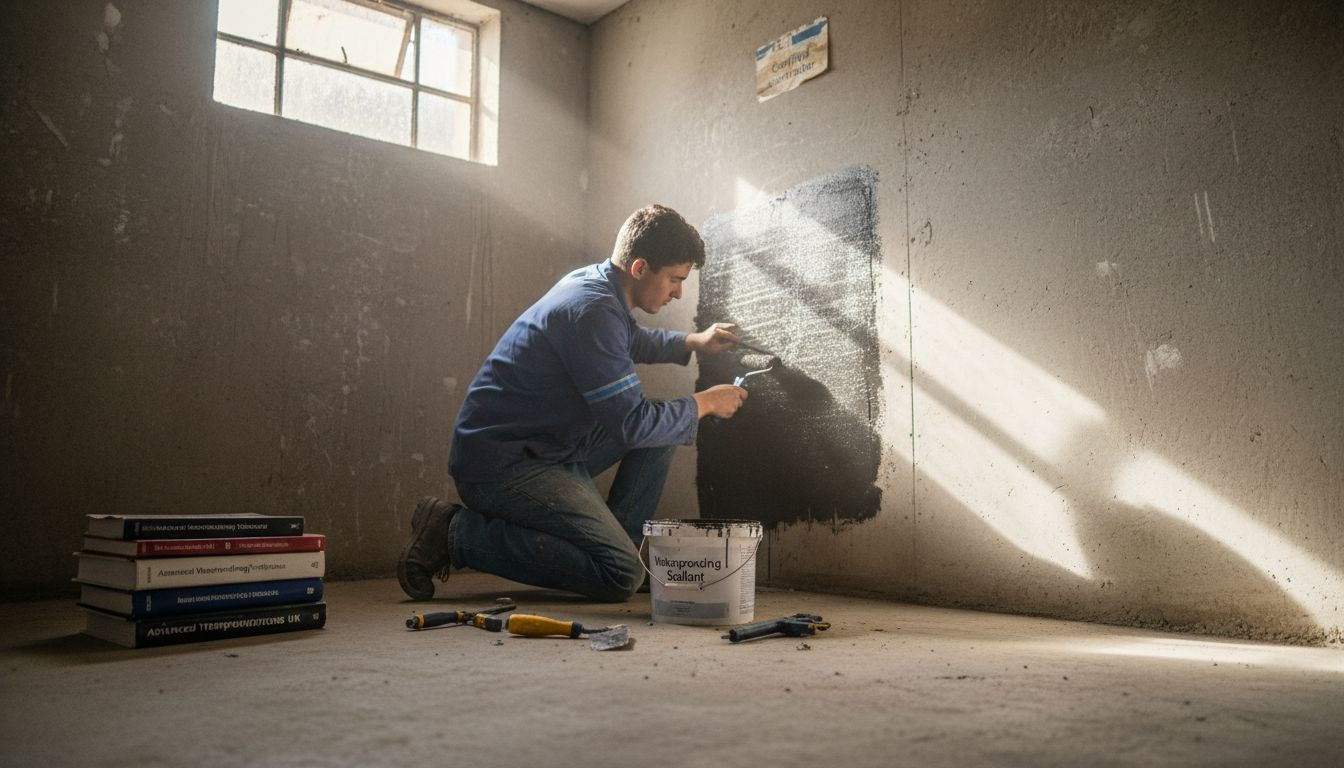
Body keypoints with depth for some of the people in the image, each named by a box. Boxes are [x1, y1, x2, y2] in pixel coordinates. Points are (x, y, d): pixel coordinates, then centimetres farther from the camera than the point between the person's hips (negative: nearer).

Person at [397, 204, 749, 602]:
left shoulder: (593, 282, 8)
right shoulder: (592, 311, -23)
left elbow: (632, 341, 32)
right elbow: (631, 423, -22)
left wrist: (693, 342, 18)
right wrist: (704, 403, -7)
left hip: (547, 450, 11)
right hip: (500, 467, -11)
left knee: (662, 423, 12)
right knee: (622, 577, -18)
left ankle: (617, 541, 12)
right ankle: (457, 532, -9)